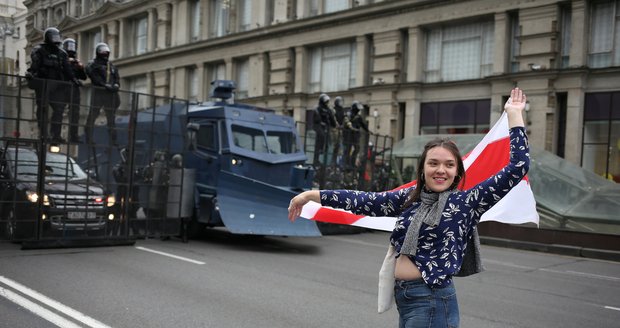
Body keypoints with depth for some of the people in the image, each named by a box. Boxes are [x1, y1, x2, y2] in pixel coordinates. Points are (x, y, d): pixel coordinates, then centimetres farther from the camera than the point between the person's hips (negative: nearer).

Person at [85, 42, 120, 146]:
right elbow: (94, 77, -11)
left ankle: (113, 140, 13)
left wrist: (116, 85, -4)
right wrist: (105, 85, -22)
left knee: (111, 118, 8)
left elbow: (117, 78, 18)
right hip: (98, 92, -5)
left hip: (110, 94, 5)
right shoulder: (93, 64, 3)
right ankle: (89, 139, -2)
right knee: (92, 115, -5)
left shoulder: (111, 65, 21)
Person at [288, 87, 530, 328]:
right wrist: (311, 195, 7)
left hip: (432, 301, -5)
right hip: (403, 298, 6)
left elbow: (517, 168, -12)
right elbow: (364, 201, 8)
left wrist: (514, 114, -11)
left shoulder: (465, 202, -8)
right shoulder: (409, 198, 6)